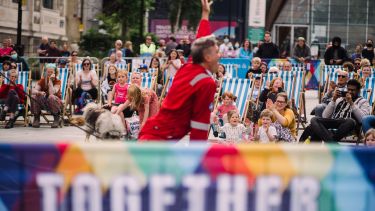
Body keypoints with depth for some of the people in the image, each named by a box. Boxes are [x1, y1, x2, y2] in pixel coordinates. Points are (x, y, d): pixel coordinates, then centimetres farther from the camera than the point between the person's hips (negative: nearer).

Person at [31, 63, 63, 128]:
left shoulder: (57, 81, -11)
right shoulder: (42, 80, -3)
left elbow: (51, 93, -29)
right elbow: (33, 90, -17)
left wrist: (50, 80, -27)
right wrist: (39, 92, -40)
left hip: (55, 103, -3)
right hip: (43, 103, 3)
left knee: (51, 97, -37)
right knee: (34, 96, -26)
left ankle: (56, 118, -16)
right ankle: (36, 118, -8)